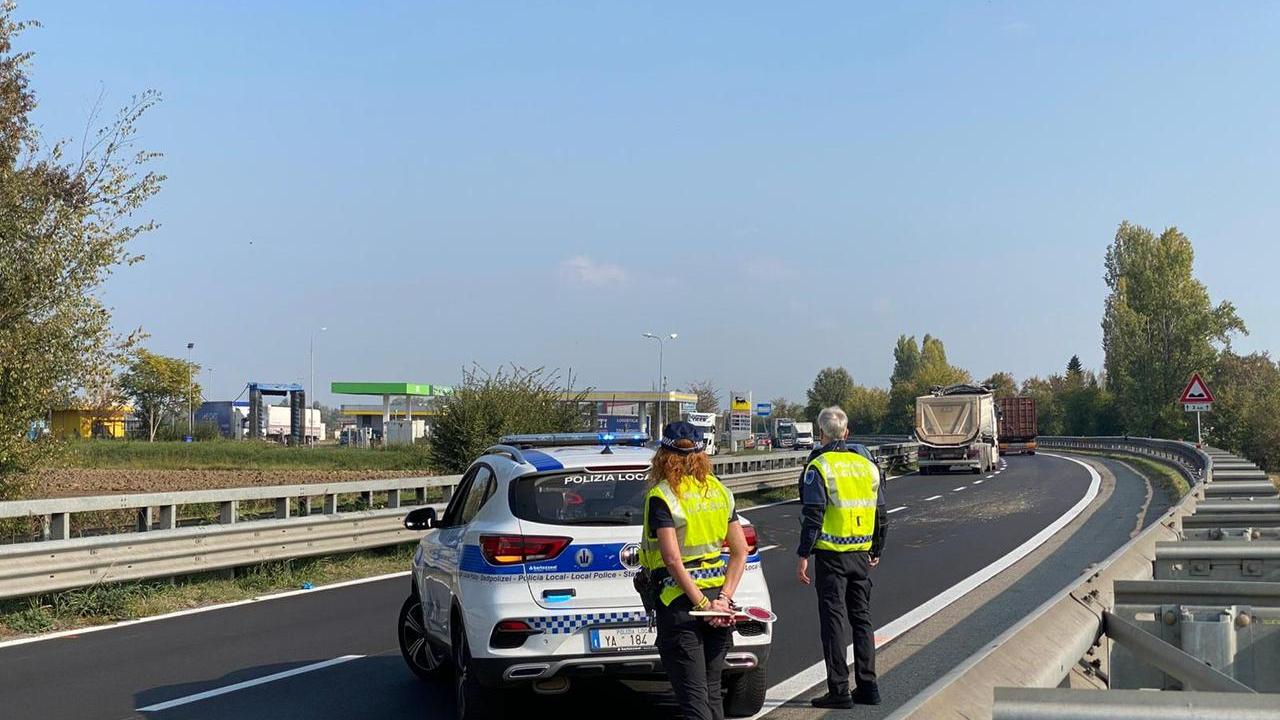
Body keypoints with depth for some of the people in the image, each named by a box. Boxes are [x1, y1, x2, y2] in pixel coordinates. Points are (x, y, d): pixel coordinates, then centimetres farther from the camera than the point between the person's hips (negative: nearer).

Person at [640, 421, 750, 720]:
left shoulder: (661, 496, -11)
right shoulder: (718, 490, 8)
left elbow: (673, 558, -18)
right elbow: (740, 551, 5)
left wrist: (701, 605, -14)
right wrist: (724, 599, -1)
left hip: (679, 602, -6)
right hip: (716, 591, 6)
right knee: (712, 692, 16)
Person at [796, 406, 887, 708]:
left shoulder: (819, 466, -9)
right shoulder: (867, 465, 10)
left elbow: (813, 516, -15)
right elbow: (880, 514, 15)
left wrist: (804, 556, -11)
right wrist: (876, 551, 25)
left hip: (831, 555, -6)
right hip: (861, 554, 6)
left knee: (834, 620, -1)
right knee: (862, 618, 13)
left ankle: (839, 691, -1)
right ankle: (868, 687, 15)